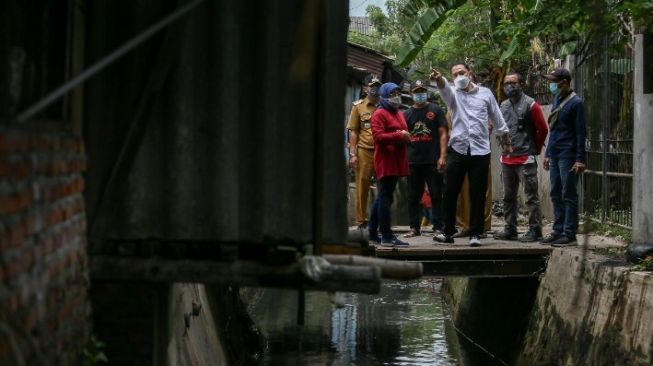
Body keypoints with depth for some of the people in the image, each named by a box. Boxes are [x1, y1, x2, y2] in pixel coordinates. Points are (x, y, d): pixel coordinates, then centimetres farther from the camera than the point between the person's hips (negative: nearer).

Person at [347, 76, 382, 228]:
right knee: (362, 187, 1)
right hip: (364, 151, -1)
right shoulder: (358, 106, 7)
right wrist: (352, 154, -2)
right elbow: (353, 131, 6)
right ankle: (361, 220, 7)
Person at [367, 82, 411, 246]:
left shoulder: (399, 114, 22)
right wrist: (398, 136, -21)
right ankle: (387, 236, -11)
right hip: (385, 161, -10)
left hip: (397, 162, 10)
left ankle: (373, 233, 20)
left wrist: (406, 137, 8)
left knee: (382, 197, 14)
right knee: (385, 197, -10)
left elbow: (402, 133, 32)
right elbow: (378, 136, -17)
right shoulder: (379, 114, -6)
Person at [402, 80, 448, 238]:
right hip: (413, 161, 3)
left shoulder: (436, 110, 5)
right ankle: (414, 227, 12)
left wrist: (443, 156, -9)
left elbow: (443, 134, 1)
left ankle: (438, 227, 1)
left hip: (433, 161, -3)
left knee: (436, 195, -2)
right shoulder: (407, 114, 13)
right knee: (413, 196, 6)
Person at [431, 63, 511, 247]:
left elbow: (497, 117, 19)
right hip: (457, 149, 0)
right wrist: (438, 79, -42)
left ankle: (475, 234, 7)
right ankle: (448, 232, 11)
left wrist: (506, 139, 25)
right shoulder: (453, 94, 6)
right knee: (450, 192, 1)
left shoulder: (485, 93, 9)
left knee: (478, 195, 1)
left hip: (480, 151, 0)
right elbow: (444, 87, -19)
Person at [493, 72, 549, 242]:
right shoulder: (503, 106, 13)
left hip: (525, 159, -7)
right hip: (506, 158, 7)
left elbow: (542, 129, -4)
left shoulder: (530, 105, -6)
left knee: (531, 196, -6)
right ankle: (510, 229, 20)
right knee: (508, 196, 12)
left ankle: (535, 231, -6)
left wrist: (535, 149, 3)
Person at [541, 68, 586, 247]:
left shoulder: (576, 103, -9)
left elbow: (580, 132, -12)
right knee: (556, 195, 9)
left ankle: (570, 234, -2)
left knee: (569, 196, -4)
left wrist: (580, 159, -15)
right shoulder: (556, 100, 14)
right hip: (555, 156, 8)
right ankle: (558, 231, 15)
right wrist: (548, 154, 19)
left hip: (568, 157, -8)